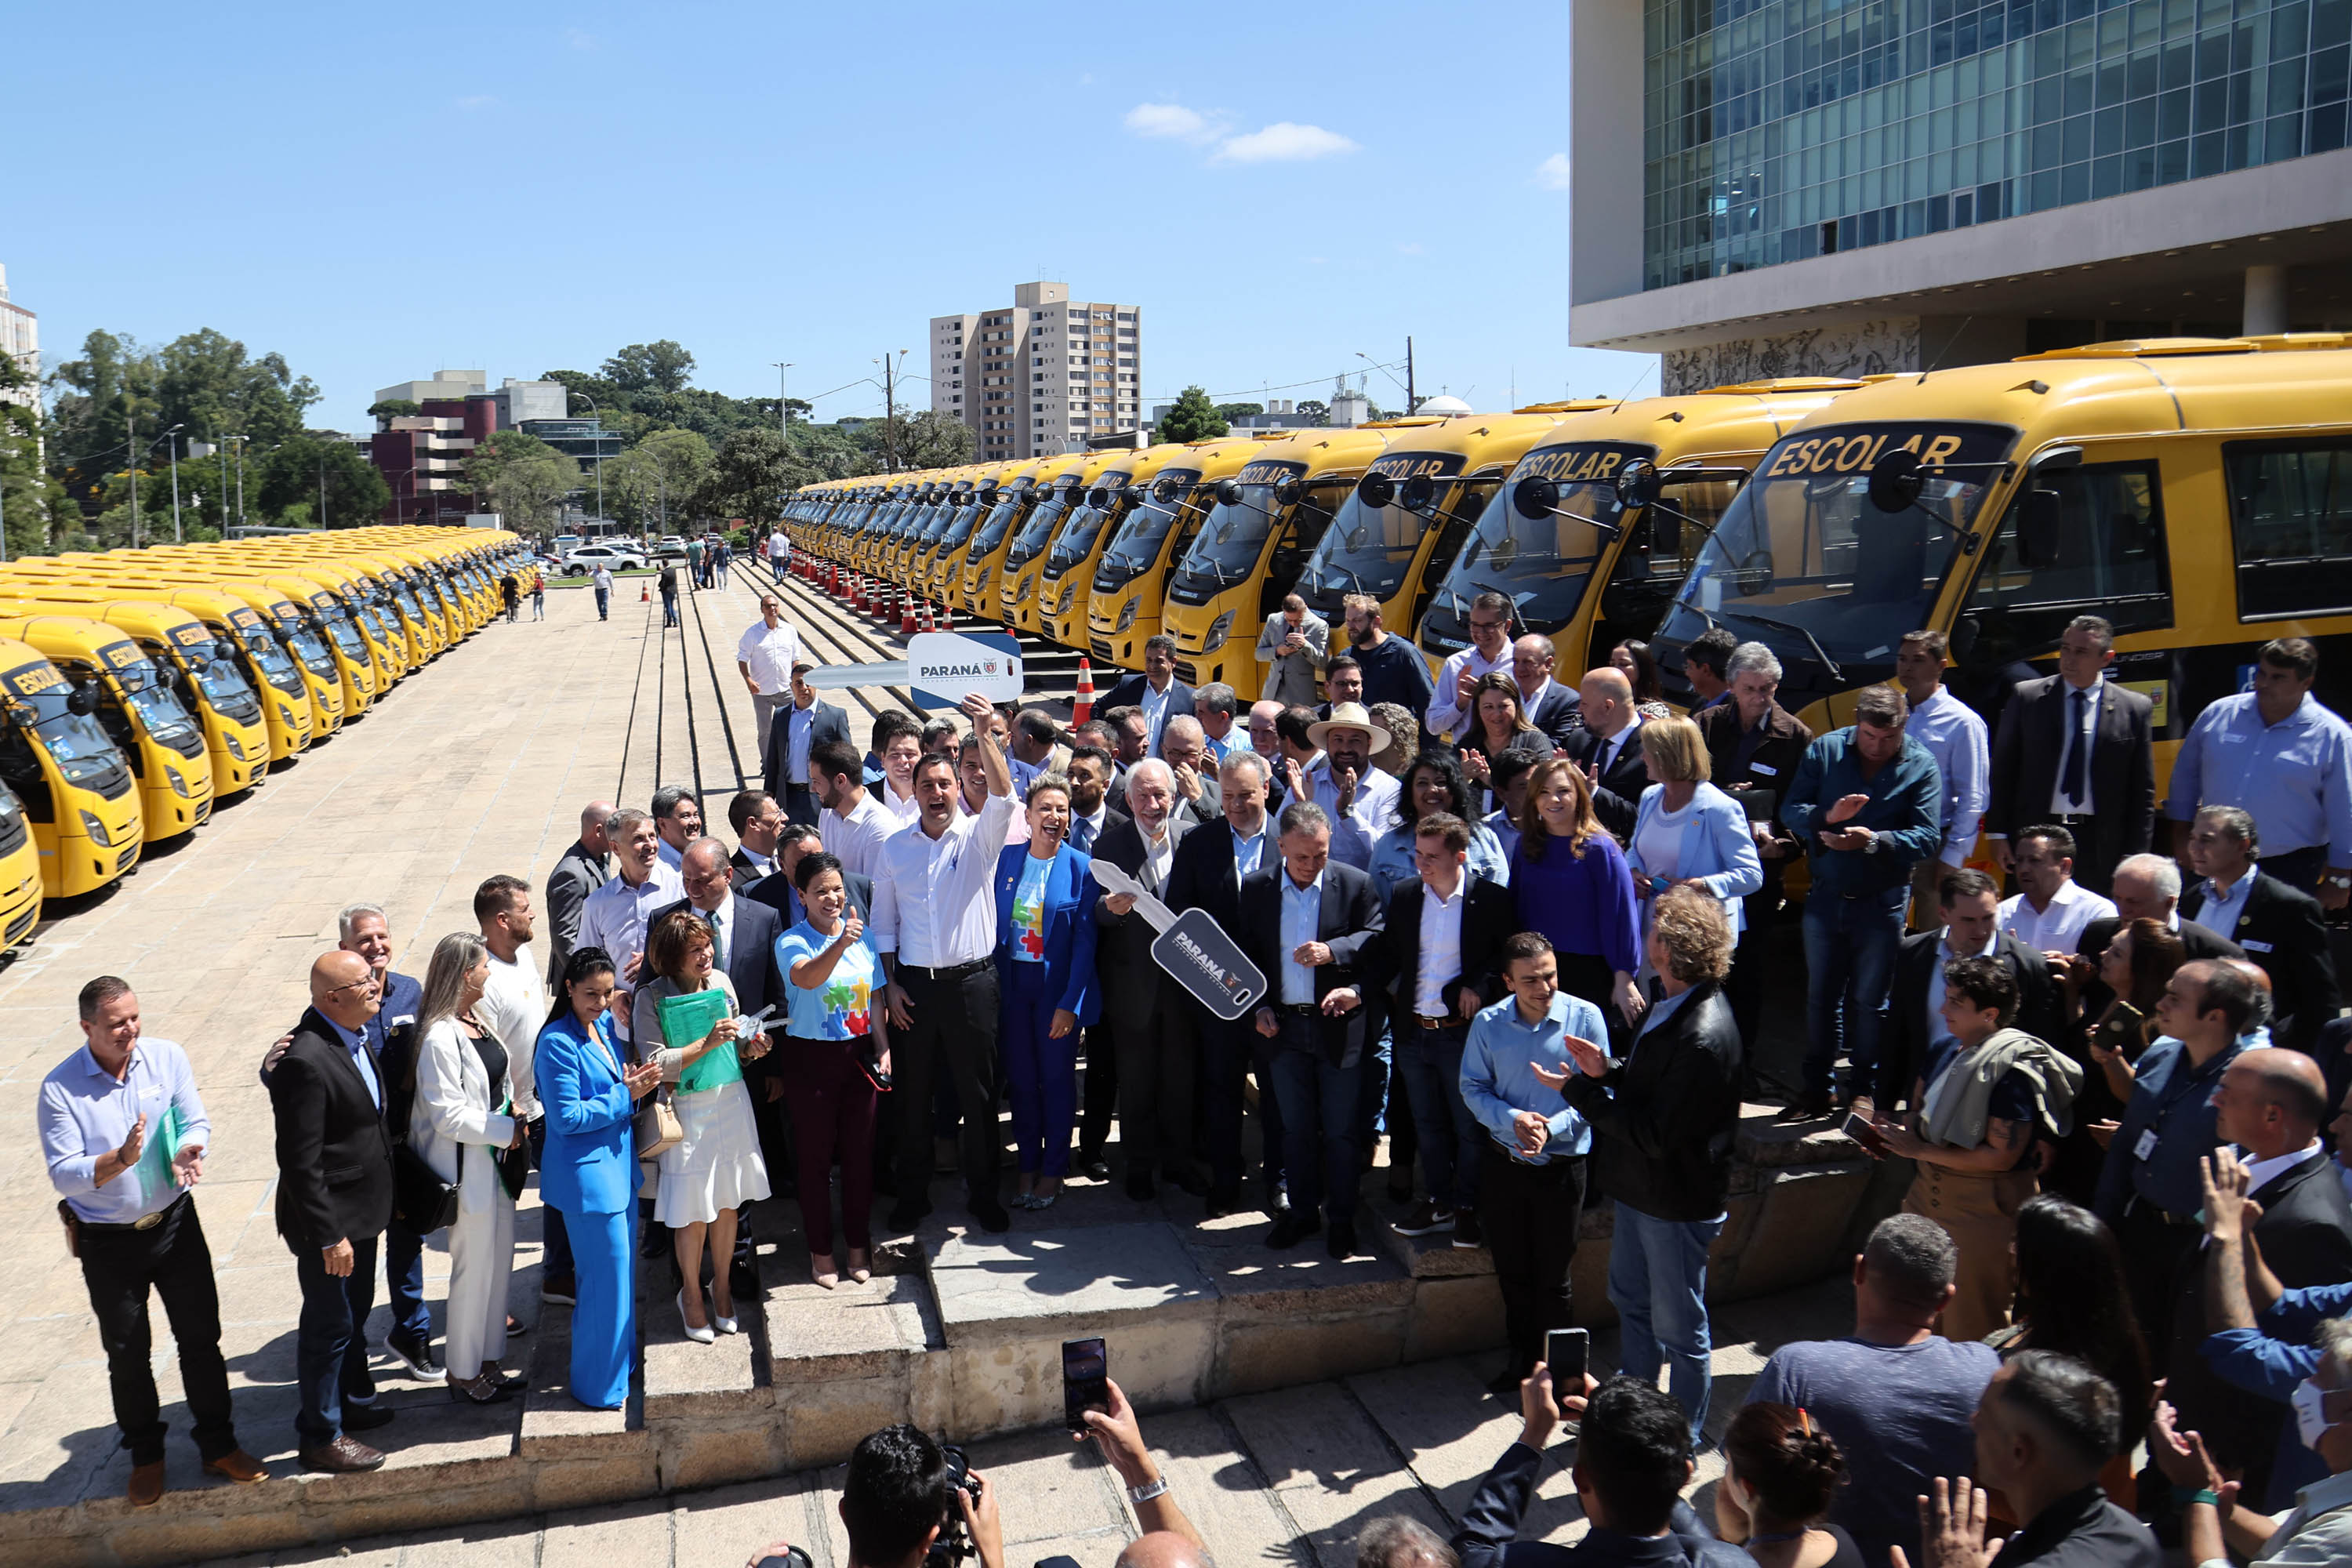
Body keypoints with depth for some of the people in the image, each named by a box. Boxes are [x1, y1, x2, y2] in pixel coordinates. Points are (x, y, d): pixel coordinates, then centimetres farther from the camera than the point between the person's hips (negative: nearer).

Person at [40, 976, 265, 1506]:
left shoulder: (167, 1057, -8)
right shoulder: (60, 1088, -15)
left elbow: (196, 1122, -4)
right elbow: (63, 1175, -16)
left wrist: (185, 1152, -26)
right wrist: (119, 1160, -34)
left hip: (175, 1221, 2)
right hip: (108, 1242, -2)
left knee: (201, 1338, 9)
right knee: (127, 1355, 13)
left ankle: (219, 1445, 26)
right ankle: (146, 1456, 33)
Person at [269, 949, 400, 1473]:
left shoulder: (355, 1037, 1)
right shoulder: (305, 1061, -29)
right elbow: (300, 1163, -26)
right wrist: (329, 1236, -23)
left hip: (362, 1211, 9)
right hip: (329, 1219, -9)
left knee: (355, 1313, 25)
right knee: (328, 1326, 7)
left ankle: (353, 1399, 44)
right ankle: (321, 1437, 23)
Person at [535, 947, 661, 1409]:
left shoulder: (605, 1025, 6)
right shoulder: (558, 1043, -18)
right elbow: (567, 1117, -19)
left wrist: (636, 1084, -4)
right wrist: (625, 1095, -17)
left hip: (619, 1164, 8)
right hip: (587, 1175, -8)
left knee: (621, 1270, 18)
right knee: (607, 1277, -1)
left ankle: (619, 1361, 34)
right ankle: (600, 1386, 13)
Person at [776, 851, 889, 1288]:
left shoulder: (863, 934, 4)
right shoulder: (791, 941, -10)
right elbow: (807, 978, -33)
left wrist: (883, 1049, 4)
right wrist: (840, 944, -49)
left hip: (859, 1055, 3)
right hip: (810, 1059, -3)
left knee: (859, 1153, 11)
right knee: (815, 1157, 6)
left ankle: (859, 1244, 27)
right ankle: (820, 1251, 22)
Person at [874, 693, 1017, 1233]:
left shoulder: (979, 837, -3)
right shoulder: (895, 847, 6)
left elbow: (1002, 796, -23)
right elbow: (884, 921, 9)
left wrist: (985, 733, -36)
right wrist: (890, 984, 2)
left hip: (971, 981, -2)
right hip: (913, 984, 2)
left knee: (979, 1092, 6)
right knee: (912, 1094, 11)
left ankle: (983, 1194, 22)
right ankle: (913, 1194, 27)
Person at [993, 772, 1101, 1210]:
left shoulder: (1081, 867, -8)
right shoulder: (1008, 858, 2)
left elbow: (1085, 940, -10)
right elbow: (996, 923, 8)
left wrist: (1070, 1004, -14)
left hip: (1058, 985, -3)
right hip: (1013, 983, 3)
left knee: (1057, 1079, 7)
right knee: (1021, 1078, 11)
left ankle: (1053, 1170, 22)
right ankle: (1027, 1165, 26)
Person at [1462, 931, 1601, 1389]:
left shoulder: (1584, 1017, -13)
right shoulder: (1488, 1024, -7)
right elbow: (1473, 1088, 0)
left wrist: (1551, 1127, -23)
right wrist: (1512, 1119, -18)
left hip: (1562, 1167, -2)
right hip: (1503, 1164, 2)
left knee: (1553, 1277, 9)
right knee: (1512, 1272, 17)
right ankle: (1520, 1357, 37)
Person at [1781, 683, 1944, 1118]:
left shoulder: (1921, 766, -6)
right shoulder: (1825, 750, -1)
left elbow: (1928, 835, -14)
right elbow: (1790, 809, -5)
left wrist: (1873, 841, -29)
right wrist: (1827, 815, -25)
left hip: (1882, 902, -2)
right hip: (1825, 897, 2)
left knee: (1869, 1001, 6)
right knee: (1820, 996, 10)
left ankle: (1865, 1091, 19)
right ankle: (1819, 1088, 21)